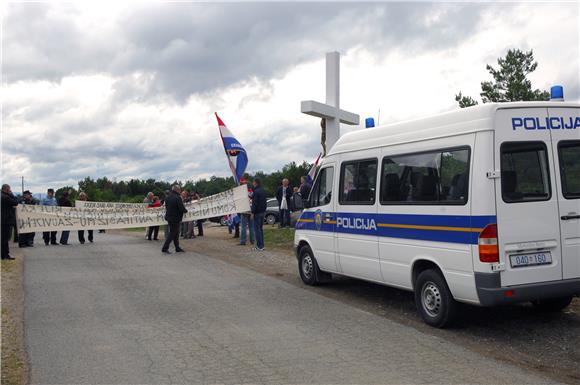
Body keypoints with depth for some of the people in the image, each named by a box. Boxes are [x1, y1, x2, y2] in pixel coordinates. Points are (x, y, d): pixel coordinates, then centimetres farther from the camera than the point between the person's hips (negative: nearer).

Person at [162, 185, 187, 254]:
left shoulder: (167, 197, 7)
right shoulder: (177, 198, -19)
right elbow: (182, 208, -20)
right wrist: (185, 210, -1)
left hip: (169, 217, 9)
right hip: (175, 218, -9)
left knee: (176, 233, 17)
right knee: (172, 233, -1)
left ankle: (177, 248, 23)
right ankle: (165, 248, -2)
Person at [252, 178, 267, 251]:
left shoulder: (256, 191, -15)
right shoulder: (263, 191, 12)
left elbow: (255, 203, -18)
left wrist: (252, 212, -15)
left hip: (257, 212, -9)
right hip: (262, 212, 9)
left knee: (257, 229, -5)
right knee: (261, 228, 14)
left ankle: (259, 246, -7)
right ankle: (262, 245, 15)